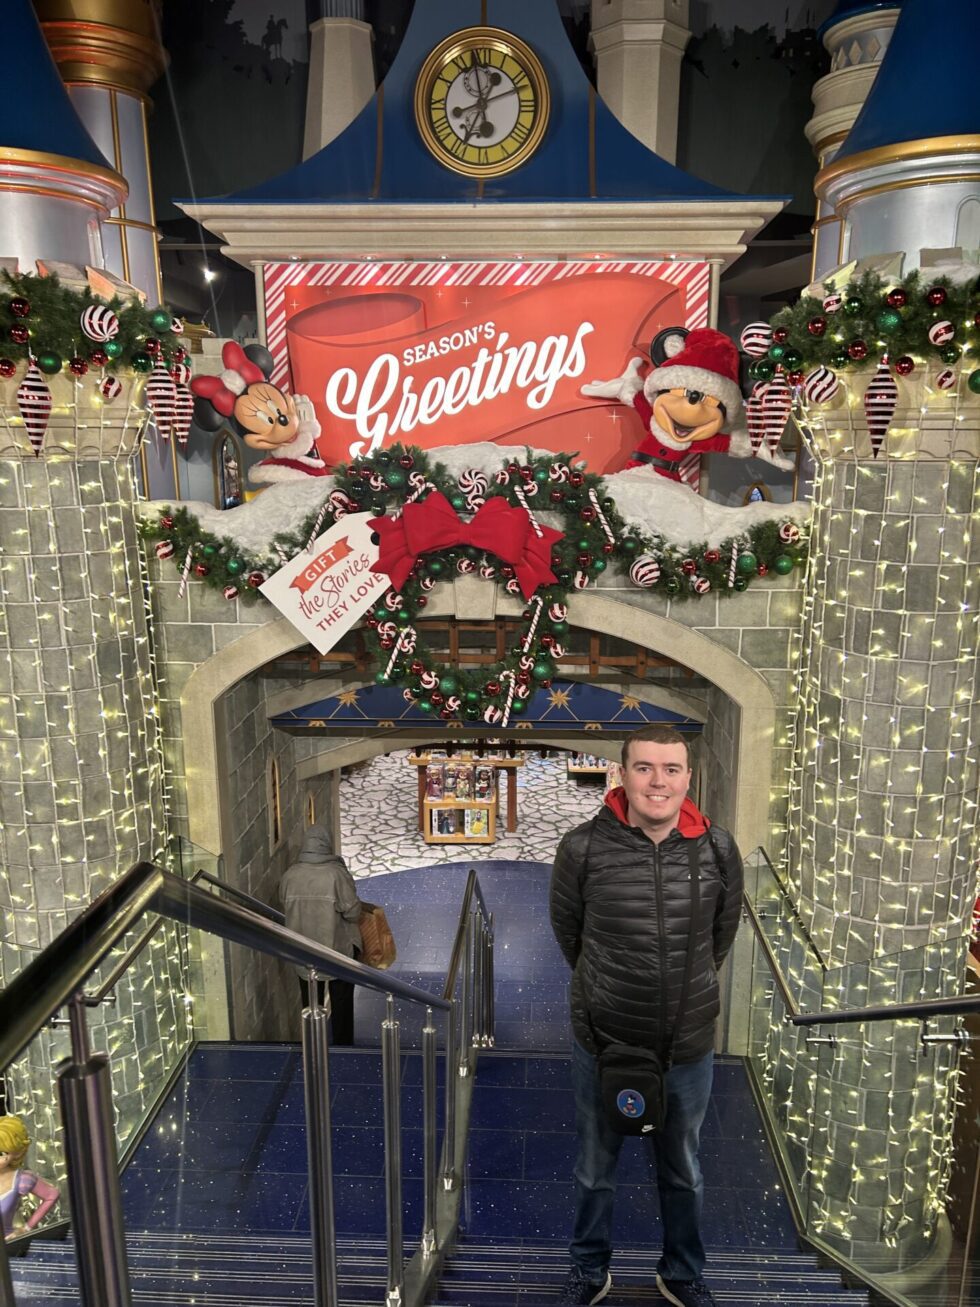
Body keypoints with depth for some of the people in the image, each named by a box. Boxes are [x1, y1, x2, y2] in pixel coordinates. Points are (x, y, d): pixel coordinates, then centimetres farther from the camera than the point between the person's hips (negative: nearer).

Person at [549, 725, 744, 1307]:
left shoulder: (718, 849, -13)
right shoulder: (583, 848, -19)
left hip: (688, 1046, 2)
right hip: (602, 1043, -1)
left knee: (684, 1173, 24)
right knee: (595, 1170, 21)